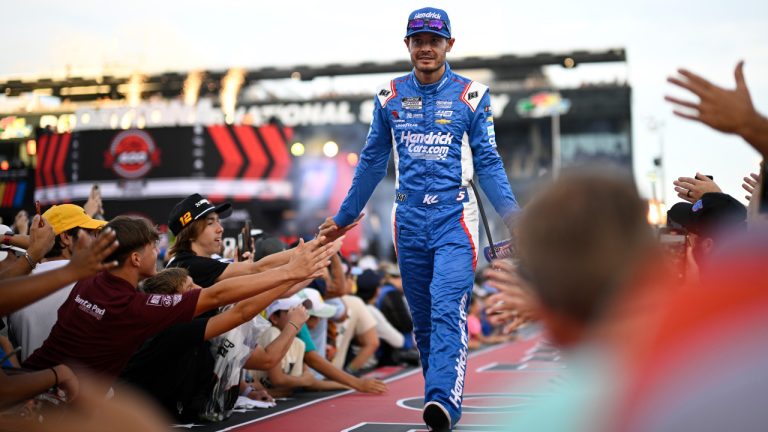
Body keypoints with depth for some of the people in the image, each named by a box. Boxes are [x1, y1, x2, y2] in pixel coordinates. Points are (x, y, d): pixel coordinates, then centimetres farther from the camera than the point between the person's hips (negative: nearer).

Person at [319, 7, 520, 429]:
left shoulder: (471, 96, 2)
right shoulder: (389, 97, 9)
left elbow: (487, 163, 1)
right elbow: (372, 163, 16)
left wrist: (512, 213, -12)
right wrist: (344, 216, 17)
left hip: (454, 218, -3)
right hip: (409, 220, 4)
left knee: (448, 310, -17)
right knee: (422, 318, 7)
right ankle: (440, 398, 16)